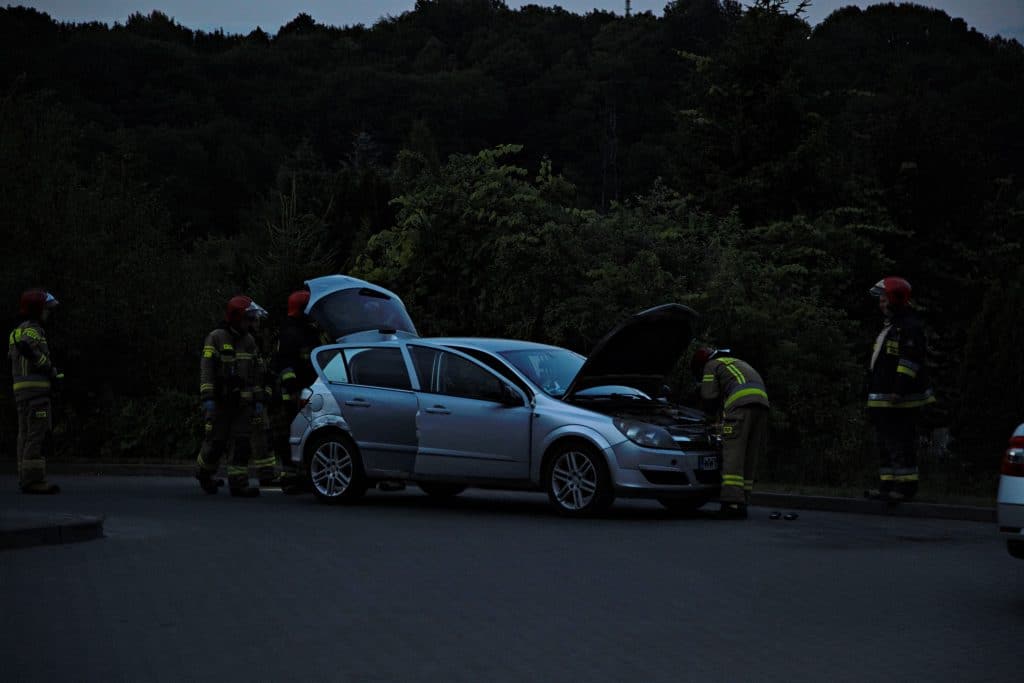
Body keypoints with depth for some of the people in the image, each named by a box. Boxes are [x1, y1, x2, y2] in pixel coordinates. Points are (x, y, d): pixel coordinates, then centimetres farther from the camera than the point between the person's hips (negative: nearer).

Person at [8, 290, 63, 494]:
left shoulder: (17, 332, 21)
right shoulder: (31, 329, -9)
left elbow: (13, 363, 22)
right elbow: (26, 347, -31)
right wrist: (50, 368, -20)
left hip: (21, 390, 10)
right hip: (35, 388, -10)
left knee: (26, 435, 9)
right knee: (39, 434, -12)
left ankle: (26, 479, 8)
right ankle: (34, 479, -17)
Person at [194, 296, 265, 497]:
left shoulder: (249, 341, 15)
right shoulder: (216, 338, -5)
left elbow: (254, 373, 20)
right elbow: (207, 369, -10)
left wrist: (258, 400, 14)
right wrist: (207, 398, -18)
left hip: (243, 401, 5)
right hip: (220, 401, -5)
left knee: (242, 442, -3)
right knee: (217, 441, -1)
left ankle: (238, 483, -3)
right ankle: (203, 472, 24)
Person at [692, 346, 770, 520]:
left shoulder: (712, 365, 16)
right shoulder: (737, 363, 39)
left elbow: (709, 397, 9)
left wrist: (713, 414, 28)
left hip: (741, 404, -7)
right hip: (761, 403, 7)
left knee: (733, 454, -10)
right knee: (749, 457, 9)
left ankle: (733, 503, -20)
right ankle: (742, 504, 8)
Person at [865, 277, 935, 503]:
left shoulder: (910, 326, -12)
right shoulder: (889, 326, 21)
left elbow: (910, 361, -21)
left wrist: (899, 390, -26)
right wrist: (873, 395, 25)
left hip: (901, 401, -11)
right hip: (882, 399, 11)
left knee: (901, 444, -8)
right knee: (885, 443, 13)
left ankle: (906, 486, -5)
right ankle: (887, 485, 18)